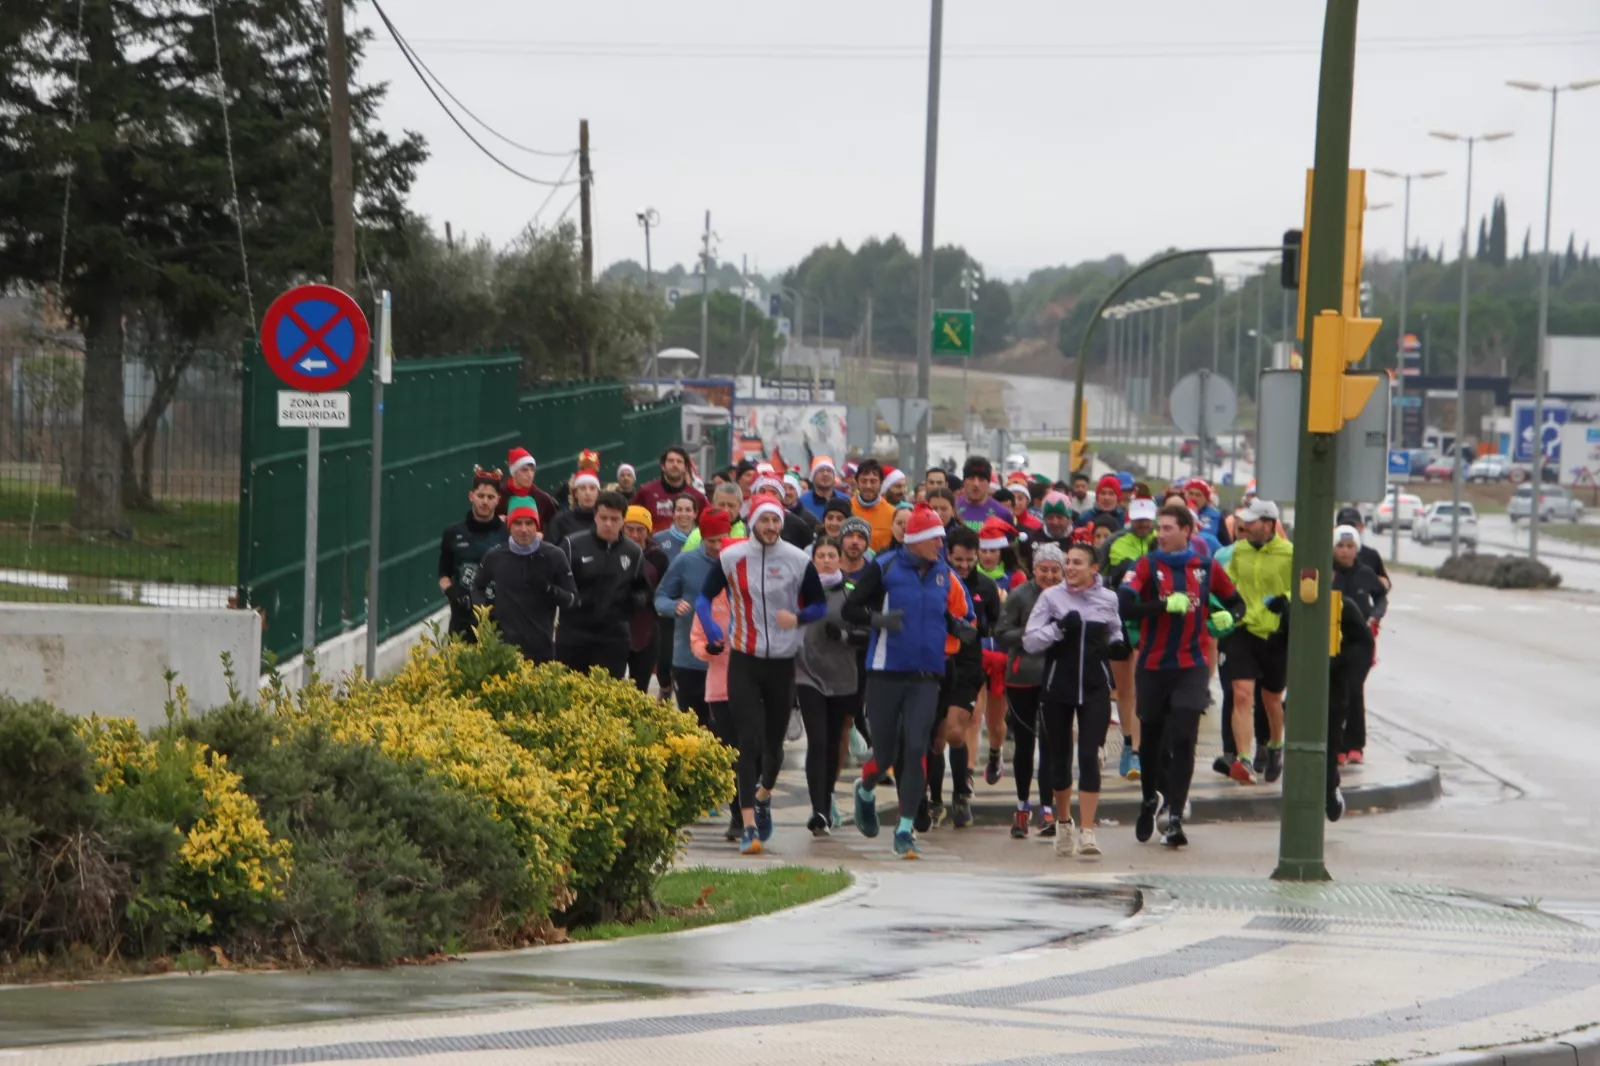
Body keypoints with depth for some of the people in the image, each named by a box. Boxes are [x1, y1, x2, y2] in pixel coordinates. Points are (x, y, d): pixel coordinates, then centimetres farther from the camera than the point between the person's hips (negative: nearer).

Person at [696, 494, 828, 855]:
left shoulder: (799, 561, -1)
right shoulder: (731, 558, -2)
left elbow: (820, 606, 8)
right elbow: (704, 598, 8)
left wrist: (799, 617, -15)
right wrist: (712, 630, -12)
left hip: (783, 663, 1)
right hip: (743, 662, -1)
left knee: (774, 742, 11)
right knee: (749, 742, -11)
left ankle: (764, 796, 43)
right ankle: (749, 826, -12)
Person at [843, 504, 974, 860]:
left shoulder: (946, 577, 7)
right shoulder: (884, 570, -4)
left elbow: (961, 617, 19)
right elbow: (850, 609, -2)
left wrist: (962, 628, -4)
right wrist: (878, 619, -20)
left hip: (925, 678, 2)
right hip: (885, 674, -2)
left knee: (916, 750, -10)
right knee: (886, 754, 4)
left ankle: (905, 829, -2)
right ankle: (865, 791, 40)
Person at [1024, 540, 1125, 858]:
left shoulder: (1108, 599, 3)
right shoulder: (1051, 597, -3)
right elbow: (1030, 641, -7)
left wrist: (1117, 646, -1)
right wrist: (1059, 627, -21)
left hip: (1094, 688, 0)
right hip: (1058, 688, 0)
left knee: (1089, 756, -12)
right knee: (1059, 757, 10)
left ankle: (1087, 832, -14)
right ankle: (1064, 821, 33)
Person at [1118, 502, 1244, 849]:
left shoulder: (1206, 568, 4)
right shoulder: (1147, 566, -3)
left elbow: (1236, 602, 17)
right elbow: (1124, 605, -19)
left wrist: (1227, 616, -5)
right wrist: (1166, 604, -26)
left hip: (1191, 667, 0)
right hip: (1153, 667, 0)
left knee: (1183, 740, -12)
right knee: (1151, 740, 11)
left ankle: (1175, 818, -11)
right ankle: (1149, 800, 37)